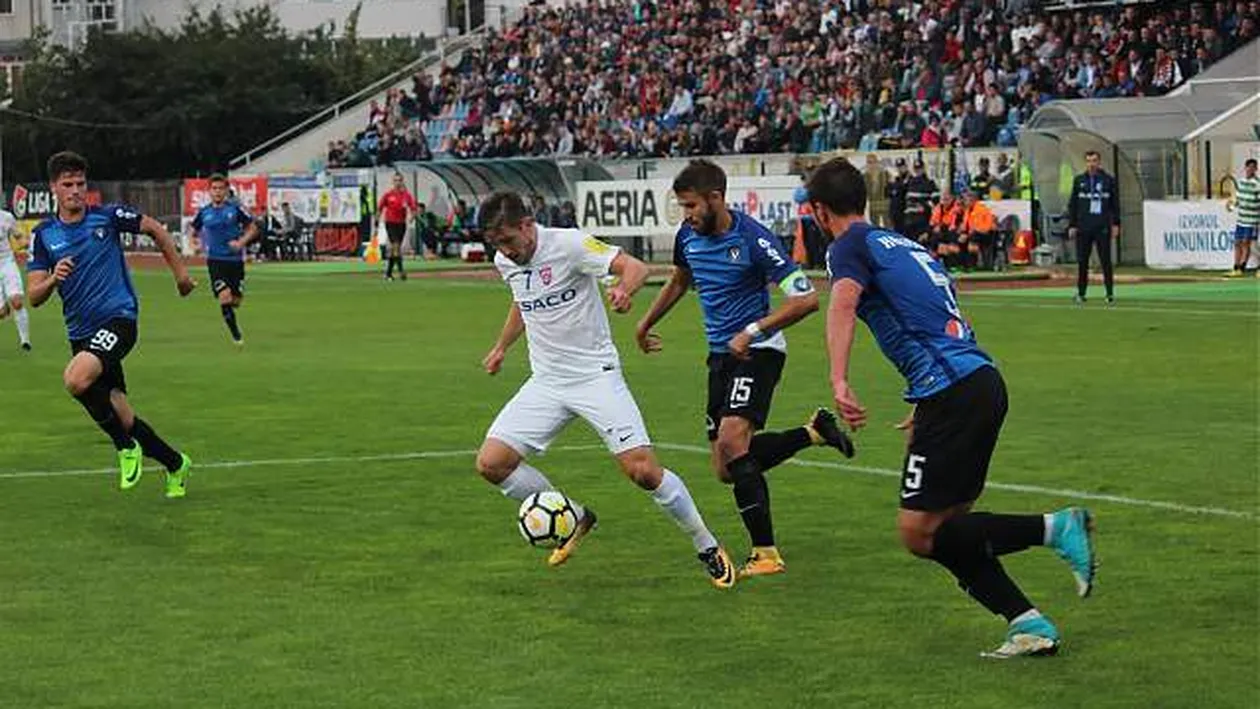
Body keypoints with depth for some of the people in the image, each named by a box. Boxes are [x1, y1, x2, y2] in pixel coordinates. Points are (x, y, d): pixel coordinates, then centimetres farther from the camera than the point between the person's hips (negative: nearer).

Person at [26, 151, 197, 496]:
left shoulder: (108, 217, -2)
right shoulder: (44, 235, 5)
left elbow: (157, 230, 13)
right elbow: (34, 297, 1)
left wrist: (180, 272, 15)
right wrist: (54, 278, -19)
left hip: (118, 318, -5)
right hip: (80, 331, 5)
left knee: (76, 379, -30)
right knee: (115, 409, 7)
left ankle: (126, 447, -10)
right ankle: (175, 465, 26)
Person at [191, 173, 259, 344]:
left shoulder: (236, 208, -2)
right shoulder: (204, 212, 3)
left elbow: (253, 229, 5)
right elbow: (194, 232, 19)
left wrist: (241, 242, -12)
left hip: (235, 260, 0)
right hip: (215, 260, 0)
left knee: (236, 300, 5)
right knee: (224, 297, -18)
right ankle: (236, 335, -6)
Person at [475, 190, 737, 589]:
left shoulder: (568, 245, -16)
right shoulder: (505, 262, 5)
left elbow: (635, 267, -25)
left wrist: (624, 290, -46)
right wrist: (501, 347, 35)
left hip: (595, 374, -6)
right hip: (545, 383, 6)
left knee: (642, 470, -17)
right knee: (491, 463, -9)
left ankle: (708, 548, 5)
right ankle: (574, 520, 13)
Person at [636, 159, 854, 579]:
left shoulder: (752, 239, -19)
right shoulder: (688, 236, 3)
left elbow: (806, 299, -21)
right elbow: (679, 281, 27)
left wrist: (753, 331, -25)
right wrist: (646, 323, 35)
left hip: (757, 351, -8)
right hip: (721, 355, 8)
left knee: (732, 441, -26)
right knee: (726, 469, 5)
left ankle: (765, 553, -20)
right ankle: (814, 431, 23)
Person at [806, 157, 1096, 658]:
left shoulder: (851, 246, 0)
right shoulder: (905, 244, 27)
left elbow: (843, 302, -22)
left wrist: (839, 383, -36)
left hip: (950, 392, -9)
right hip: (983, 381, 9)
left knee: (918, 533, -5)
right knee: (948, 525, 13)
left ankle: (1053, 528, -12)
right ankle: (1030, 625, 5)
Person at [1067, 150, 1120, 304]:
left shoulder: (1108, 180, 6)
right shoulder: (1079, 181, 9)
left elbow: (1115, 204, 9)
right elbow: (1072, 204, 10)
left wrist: (1116, 224, 3)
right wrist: (1071, 225, 4)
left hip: (1103, 228, -1)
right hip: (1083, 228, 1)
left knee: (1106, 261, -2)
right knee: (1082, 262, 2)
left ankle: (1110, 294, 3)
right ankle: (1081, 293, 8)